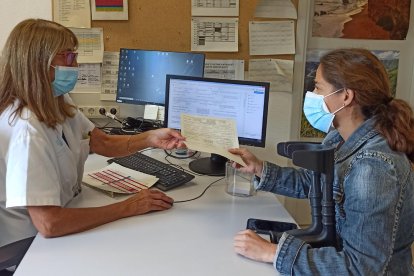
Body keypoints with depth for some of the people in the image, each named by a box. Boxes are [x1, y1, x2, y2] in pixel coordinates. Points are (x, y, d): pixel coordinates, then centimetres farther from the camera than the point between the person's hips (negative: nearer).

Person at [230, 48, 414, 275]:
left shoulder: (372, 168, -29)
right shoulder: (341, 138, -3)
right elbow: (309, 183, 14)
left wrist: (272, 252, -29)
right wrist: (259, 168, 4)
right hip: (333, 247, 7)